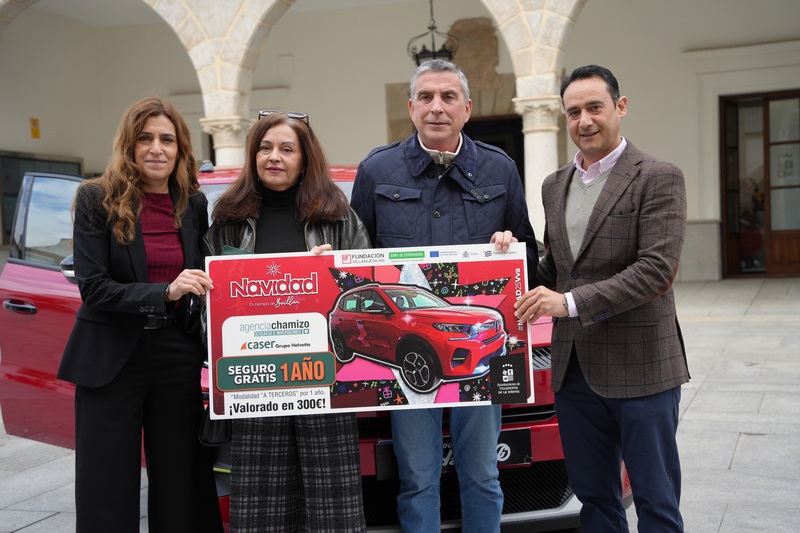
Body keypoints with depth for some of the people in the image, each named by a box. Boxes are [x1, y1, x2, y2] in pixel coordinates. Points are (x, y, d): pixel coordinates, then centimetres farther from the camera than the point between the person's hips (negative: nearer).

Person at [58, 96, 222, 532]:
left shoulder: (194, 204, 6)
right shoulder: (97, 199, -6)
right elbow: (92, 287, -13)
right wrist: (166, 292, -24)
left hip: (177, 361, 3)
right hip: (112, 362, -3)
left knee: (180, 486, 9)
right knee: (107, 495, 5)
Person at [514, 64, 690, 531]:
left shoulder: (658, 178, -8)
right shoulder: (555, 186, 14)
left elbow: (657, 269, -18)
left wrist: (572, 301, -24)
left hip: (640, 366, -6)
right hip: (574, 367, 6)